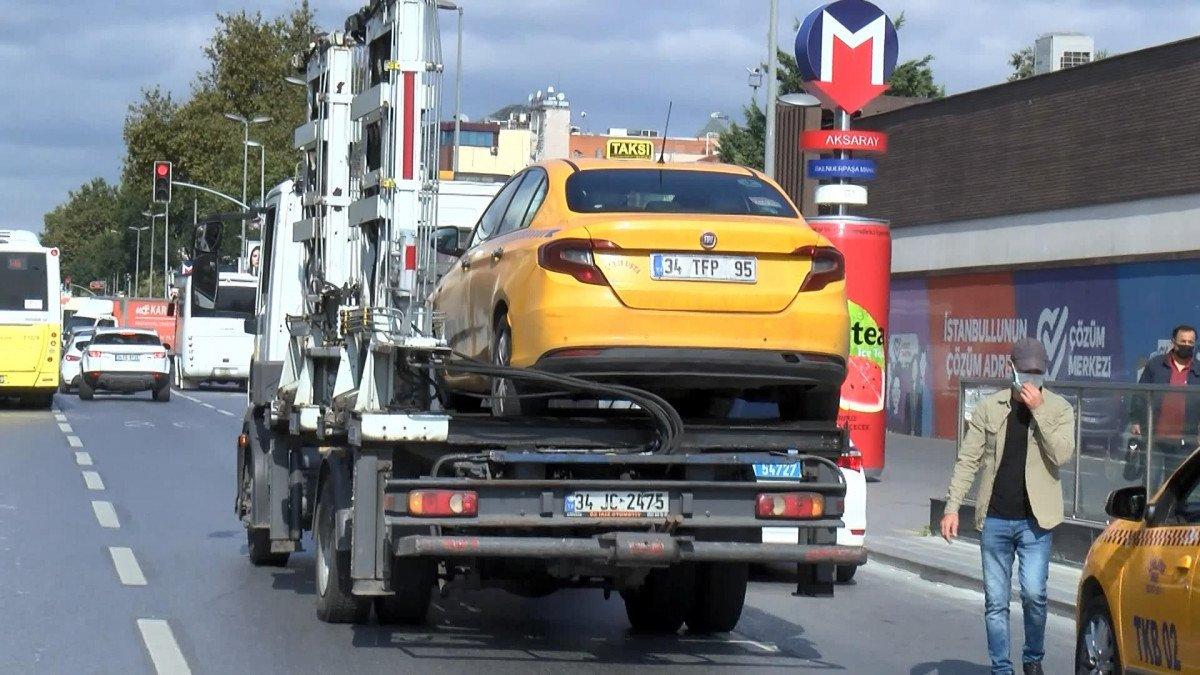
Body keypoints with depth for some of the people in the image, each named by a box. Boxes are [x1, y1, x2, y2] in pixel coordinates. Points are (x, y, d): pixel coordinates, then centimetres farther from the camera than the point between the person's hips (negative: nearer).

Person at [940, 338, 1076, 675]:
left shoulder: (1058, 409, 1)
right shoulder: (989, 407, 5)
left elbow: (1062, 454, -14)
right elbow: (967, 460, 7)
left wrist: (1038, 410, -18)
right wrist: (952, 507, 0)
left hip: (1035, 520, -2)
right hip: (994, 519, 2)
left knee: (1033, 593, -12)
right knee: (995, 602, 4)